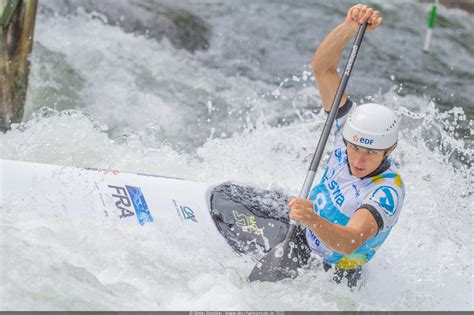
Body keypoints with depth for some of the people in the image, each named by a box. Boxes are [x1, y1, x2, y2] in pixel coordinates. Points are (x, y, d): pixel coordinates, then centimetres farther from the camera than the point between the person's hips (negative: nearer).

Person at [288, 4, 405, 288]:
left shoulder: (387, 192, -36)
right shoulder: (353, 128, -19)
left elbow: (350, 242, -50)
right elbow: (322, 68, -21)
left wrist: (314, 221, -69)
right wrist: (351, 27, -37)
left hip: (329, 275, -6)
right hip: (303, 231, 6)